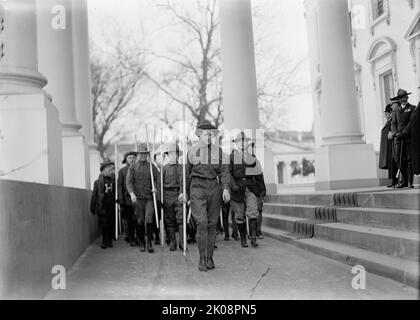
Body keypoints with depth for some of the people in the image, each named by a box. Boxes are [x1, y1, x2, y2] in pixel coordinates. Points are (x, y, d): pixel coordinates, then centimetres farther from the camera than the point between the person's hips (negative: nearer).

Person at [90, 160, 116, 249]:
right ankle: (104, 241, 14)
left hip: (112, 207, 1)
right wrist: (92, 208, 4)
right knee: (103, 225, -2)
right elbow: (94, 195, 5)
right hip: (102, 207, -1)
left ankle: (109, 241, 18)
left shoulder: (114, 181, 5)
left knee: (111, 225, 3)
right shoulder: (98, 182, 2)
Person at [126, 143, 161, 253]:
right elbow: (129, 182, -3)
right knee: (140, 221, 4)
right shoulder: (133, 167, 5)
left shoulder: (152, 167, 10)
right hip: (138, 198, 0)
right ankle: (142, 243, 17)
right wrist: (132, 193, -19)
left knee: (149, 220, -10)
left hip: (150, 198, 0)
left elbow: (158, 179, 8)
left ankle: (149, 243, -1)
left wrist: (156, 188, -13)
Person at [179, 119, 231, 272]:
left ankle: (209, 258, 16)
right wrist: (185, 191, 14)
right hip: (197, 188, -2)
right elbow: (186, 172, 12)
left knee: (212, 224, 5)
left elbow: (224, 171, 2)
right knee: (202, 223, -14)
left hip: (214, 188, 2)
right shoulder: (192, 150, 5)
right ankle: (202, 258, -5)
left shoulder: (219, 151, 7)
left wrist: (225, 188, -12)